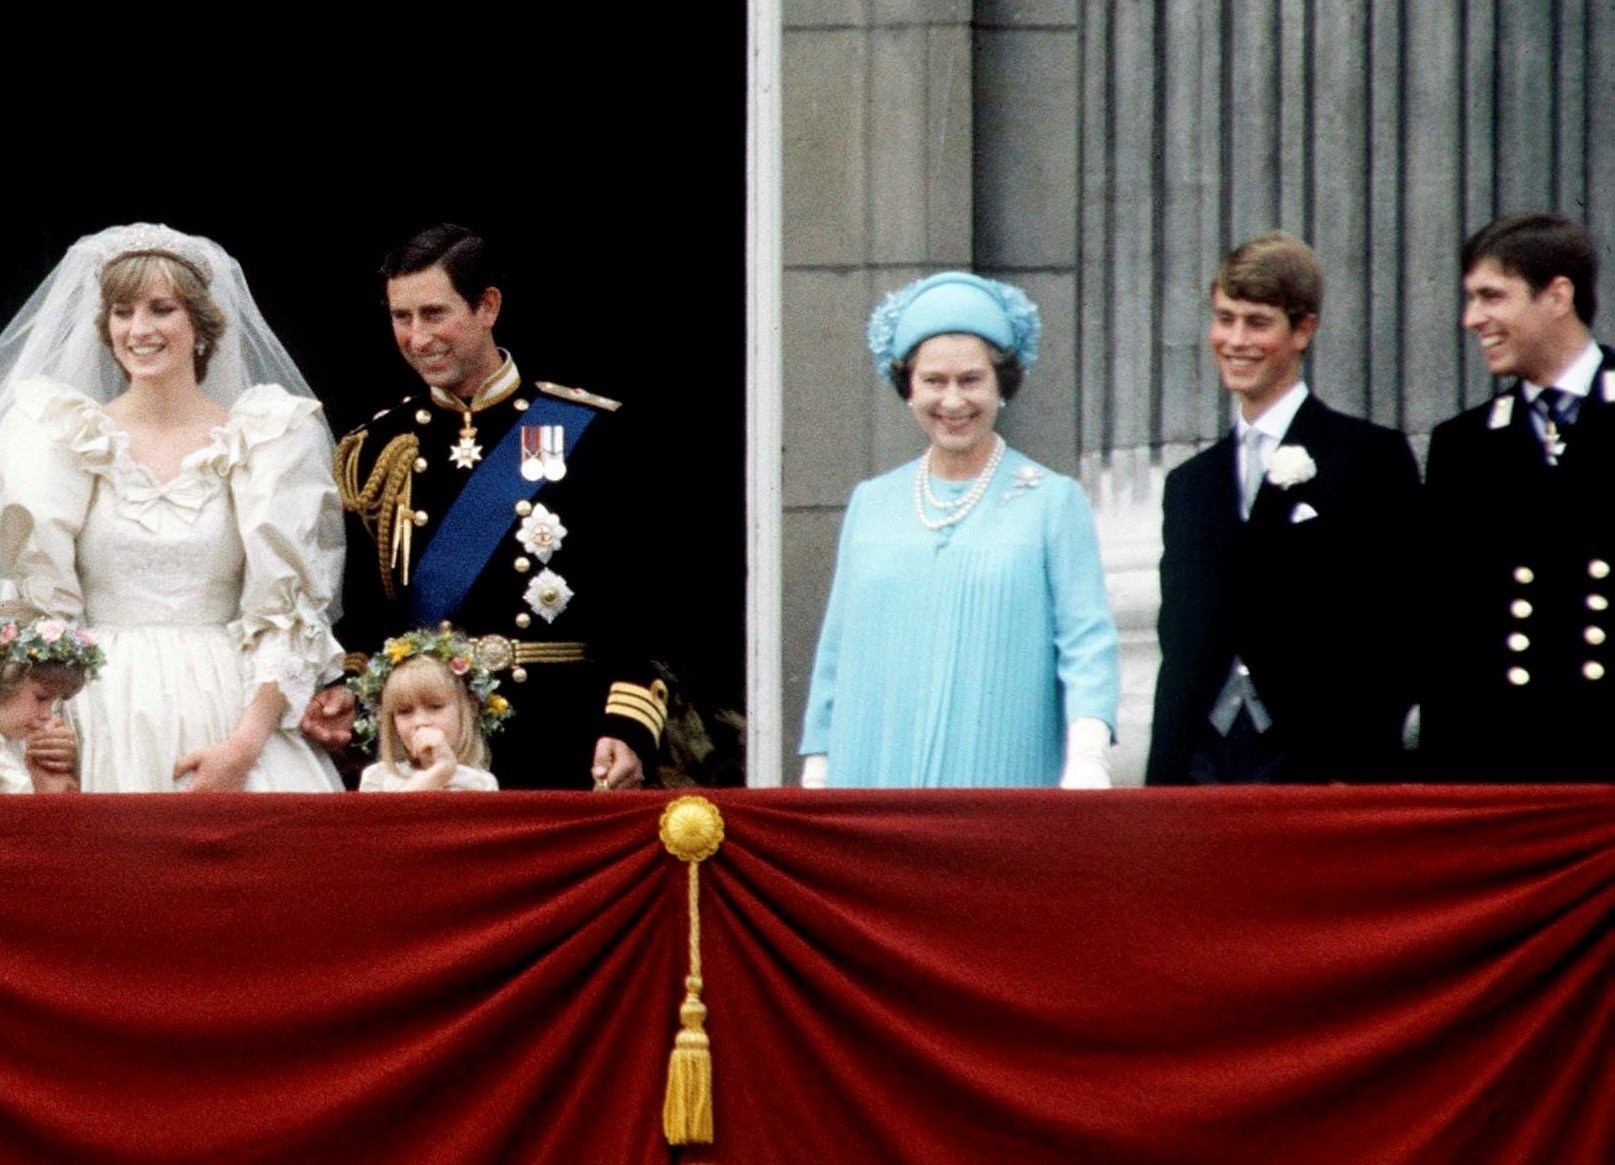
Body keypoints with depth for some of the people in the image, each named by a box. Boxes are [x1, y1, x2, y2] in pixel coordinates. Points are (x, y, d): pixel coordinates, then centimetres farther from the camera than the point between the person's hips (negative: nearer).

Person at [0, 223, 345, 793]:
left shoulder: (266, 440, 6)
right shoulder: (63, 439, 9)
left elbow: (286, 611, 1)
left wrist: (248, 741, -12)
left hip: (230, 714, 0)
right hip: (105, 720, 0)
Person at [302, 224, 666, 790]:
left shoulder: (586, 431, 0)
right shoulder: (378, 451, 10)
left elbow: (631, 611, -4)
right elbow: (363, 612, 12)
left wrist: (626, 729, -15)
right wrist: (342, 693, -7)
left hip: (557, 748, -2)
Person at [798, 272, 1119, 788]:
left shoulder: (1053, 502, 4)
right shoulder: (871, 504, 15)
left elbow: (1086, 641, -4)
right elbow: (836, 651, 18)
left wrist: (1088, 756, -19)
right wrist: (817, 772, 12)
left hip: (1006, 779, -3)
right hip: (874, 779, 3)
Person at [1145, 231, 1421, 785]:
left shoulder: (1373, 459, 2)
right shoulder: (1190, 484, 19)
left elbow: (1395, 635, -4)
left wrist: (1353, 776, -12)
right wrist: (1163, 786, 10)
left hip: (1326, 779, -5)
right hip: (1204, 774, 5)